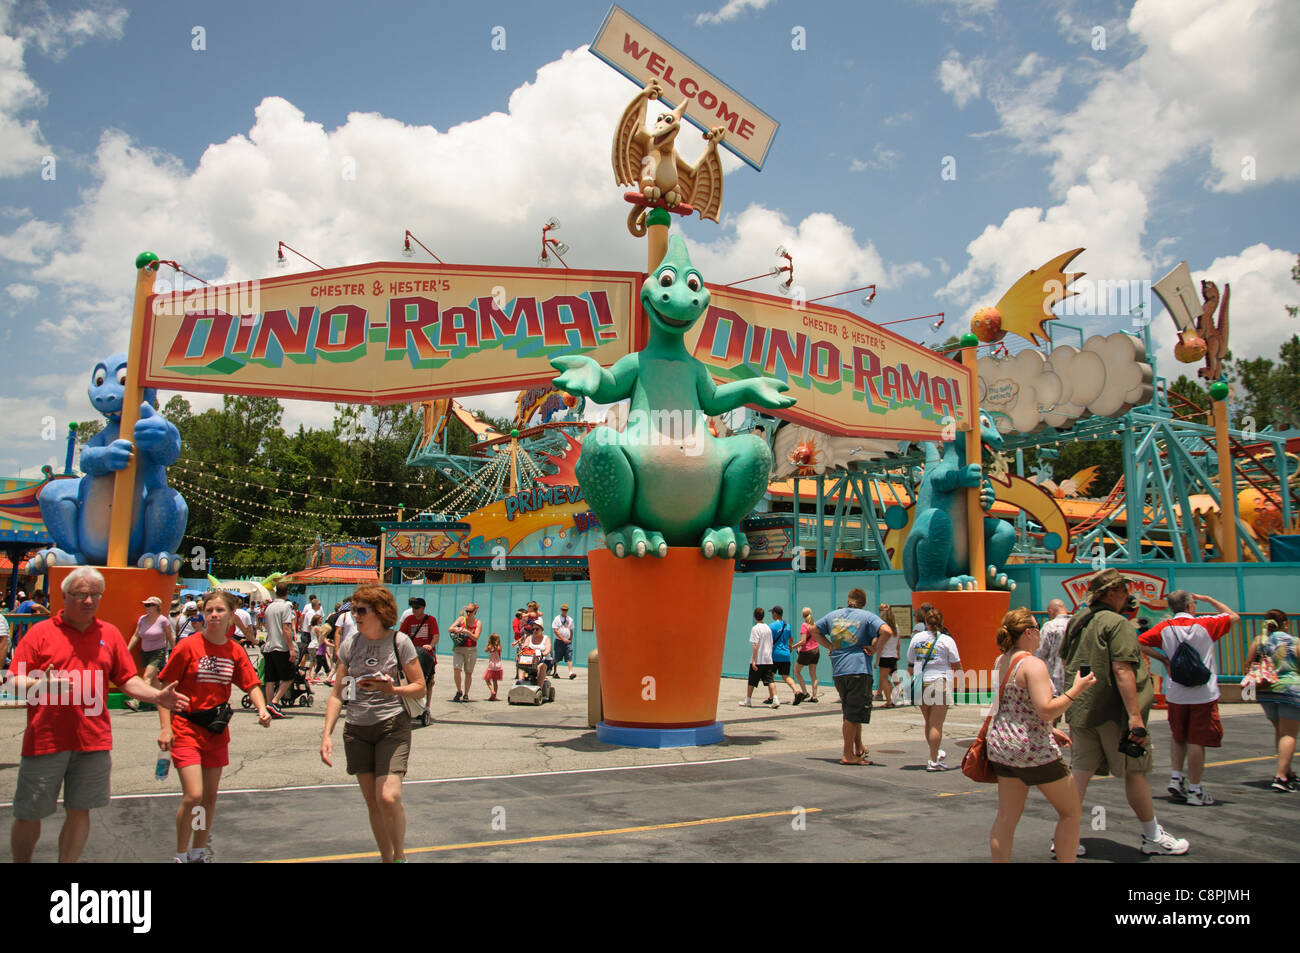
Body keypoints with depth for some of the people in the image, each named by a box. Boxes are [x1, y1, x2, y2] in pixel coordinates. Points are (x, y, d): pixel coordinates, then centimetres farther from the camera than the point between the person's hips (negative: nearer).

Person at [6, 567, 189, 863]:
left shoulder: (110, 634, 10)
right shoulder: (40, 632, 1)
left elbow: (128, 680, 11)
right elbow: (15, 680, -3)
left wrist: (156, 696, -6)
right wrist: (44, 684, -24)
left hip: (93, 739, 2)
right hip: (45, 739, -2)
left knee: (79, 811, 8)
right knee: (29, 814, 7)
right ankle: (21, 861, 28)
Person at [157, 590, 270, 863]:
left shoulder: (236, 651, 0)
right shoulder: (188, 647, -11)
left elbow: (251, 684, 4)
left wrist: (262, 708, -15)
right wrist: (165, 727, -13)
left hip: (217, 730, 5)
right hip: (186, 728, -4)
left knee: (210, 796, 14)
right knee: (193, 796, -12)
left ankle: (199, 851, 33)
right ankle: (181, 855, 9)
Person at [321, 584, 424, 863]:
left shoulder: (399, 642, -7)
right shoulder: (350, 644, 3)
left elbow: (420, 688, -3)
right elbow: (337, 692, 7)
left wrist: (392, 690, -21)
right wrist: (327, 734, -1)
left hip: (392, 726, -4)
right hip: (356, 729, 4)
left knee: (388, 798, -16)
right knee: (372, 803, 9)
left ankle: (399, 855, 8)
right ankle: (387, 859, 26)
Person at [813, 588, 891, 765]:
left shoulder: (833, 615, 13)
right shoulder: (867, 616, -2)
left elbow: (814, 631, 23)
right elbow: (886, 631, -18)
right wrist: (874, 648, -7)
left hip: (837, 671, 6)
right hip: (858, 669, -6)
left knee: (850, 712, 19)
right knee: (853, 714, -1)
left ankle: (859, 747, 27)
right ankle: (848, 755, 1)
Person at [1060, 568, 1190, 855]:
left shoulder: (1076, 621, 11)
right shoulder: (1118, 624, -13)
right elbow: (1122, 670, -22)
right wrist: (1135, 715, -24)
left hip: (1079, 709, 7)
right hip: (1113, 711, -7)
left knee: (1080, 770, 8)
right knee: (1135, 771, 8)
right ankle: (1153, 837, 21)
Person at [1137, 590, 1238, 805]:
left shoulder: (1164, 628, -2)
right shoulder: (1205, 624, -7)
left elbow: (1139, 643, -9)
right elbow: (1234, 616, 9)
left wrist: (1163, 658, 2)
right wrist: (1208, 599, 16)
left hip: (1175, 694, 3)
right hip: (1203, 693, -3)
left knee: (1178, 737, 20)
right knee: (1197, 741, 1)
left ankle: (1175, 777, 13)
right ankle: (1194, 790, 6)